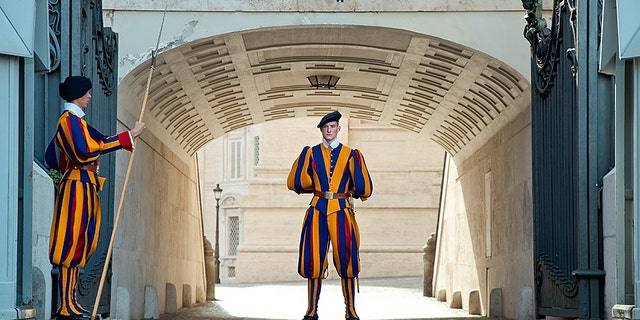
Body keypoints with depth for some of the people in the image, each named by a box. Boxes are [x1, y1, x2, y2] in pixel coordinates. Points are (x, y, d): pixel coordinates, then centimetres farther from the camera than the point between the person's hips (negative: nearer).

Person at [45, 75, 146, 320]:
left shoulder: (74, 120, 20)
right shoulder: (70, 119, -10)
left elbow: (52, 157, 26)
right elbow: (85, 151, -25)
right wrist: (129, 136, -24)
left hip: (84, 188, 10)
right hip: (78, 187, -10)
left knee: (78, 246, 9)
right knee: (71, 245, -11)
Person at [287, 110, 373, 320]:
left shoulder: (350, 155, 4)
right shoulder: (311, 153, 8)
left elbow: (363, 188, 3)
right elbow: (295, 182, 10)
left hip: (341, 212, -1)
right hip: (317, 212, 1)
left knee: (346, 261, -2)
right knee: (314, 261, 0)